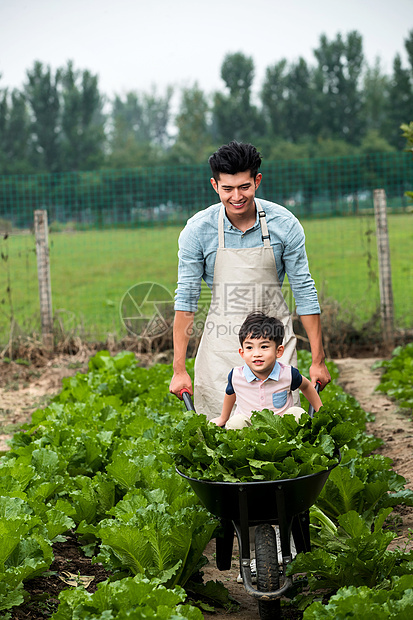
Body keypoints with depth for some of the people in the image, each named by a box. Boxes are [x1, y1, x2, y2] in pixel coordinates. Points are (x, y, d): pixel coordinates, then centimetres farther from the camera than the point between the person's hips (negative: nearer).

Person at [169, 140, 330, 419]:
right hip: (221, 344, 0)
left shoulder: (285, 224, -8)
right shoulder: (197, 229, -9)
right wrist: (179, 369, -8)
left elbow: (304, 290, -2)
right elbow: (186, 297, -5)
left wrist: (318, 360, -2)